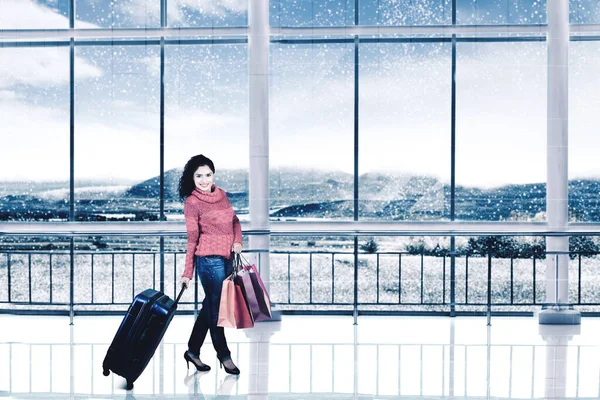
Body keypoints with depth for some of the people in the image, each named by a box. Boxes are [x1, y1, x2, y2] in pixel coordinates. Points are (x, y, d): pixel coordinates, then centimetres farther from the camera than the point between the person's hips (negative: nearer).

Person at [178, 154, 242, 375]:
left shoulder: (220, 194, 10)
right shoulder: (192, 202, -8)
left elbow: (235, 220, 19)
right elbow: (192, 239, -8)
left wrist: (237, 240, -1)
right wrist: (187, 272, -7)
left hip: (227, 258, 7)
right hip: (209, 259, -7)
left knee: (211, 305, 14)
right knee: (216, 307, 3)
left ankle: (193, 351, 26)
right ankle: (224, 355, 16)